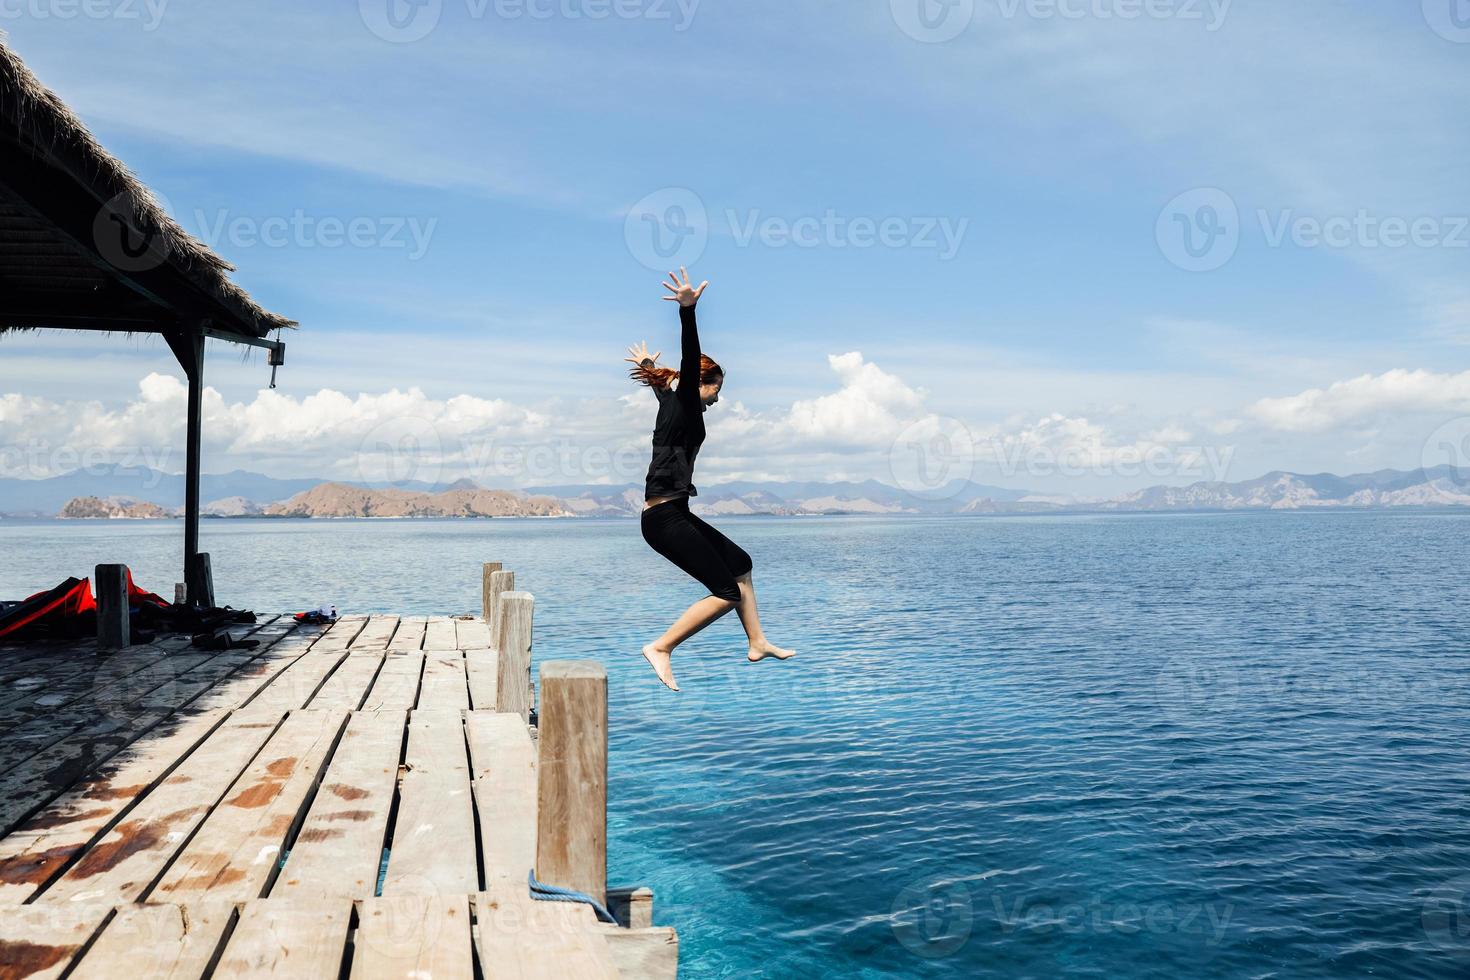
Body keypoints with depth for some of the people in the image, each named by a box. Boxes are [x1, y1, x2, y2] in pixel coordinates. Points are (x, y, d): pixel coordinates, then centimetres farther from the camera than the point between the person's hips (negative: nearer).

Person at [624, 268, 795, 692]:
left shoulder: (672, 402, 18)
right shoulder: (683, 403, -6)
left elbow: (662, 384, 41)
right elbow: (690, 360, -23)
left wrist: (650, 370, 62)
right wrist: (688, 311, -38)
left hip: (672, 515, 11)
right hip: (665, 518, -11)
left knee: (739, 562, 19)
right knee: (727, 592, -10)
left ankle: (757, 644, 24)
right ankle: (660, 648, -7)